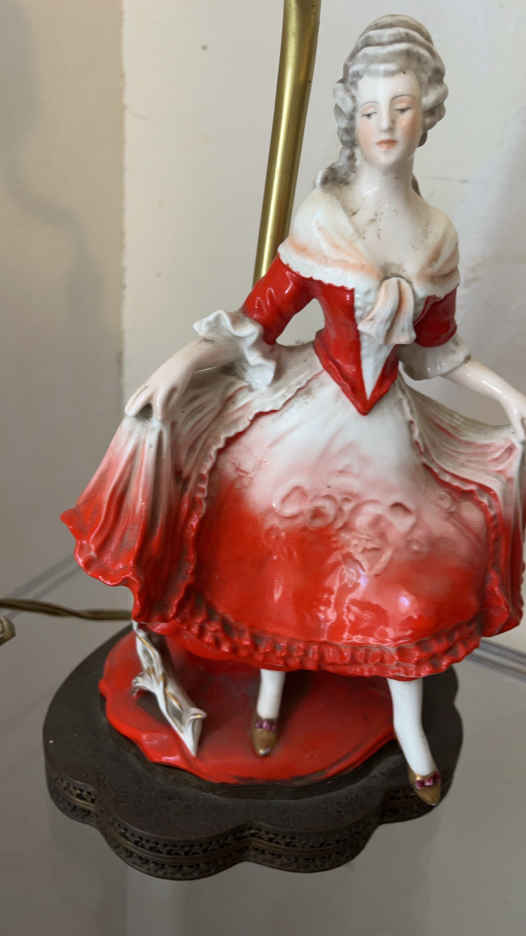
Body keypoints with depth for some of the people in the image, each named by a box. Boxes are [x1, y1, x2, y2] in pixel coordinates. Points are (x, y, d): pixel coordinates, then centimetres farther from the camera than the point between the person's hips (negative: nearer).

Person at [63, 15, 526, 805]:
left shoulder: (437, 235, 2)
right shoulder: (322, 216, -10)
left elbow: (436, 349, 9)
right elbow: (259, 318, -13)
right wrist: (176, 369, -24)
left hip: (388, 429, 3)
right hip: (311, 414, -3)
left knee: (408, 580, 6)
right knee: (284, 559, 8)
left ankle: (409, 724, 31)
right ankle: (272, 688, 38)